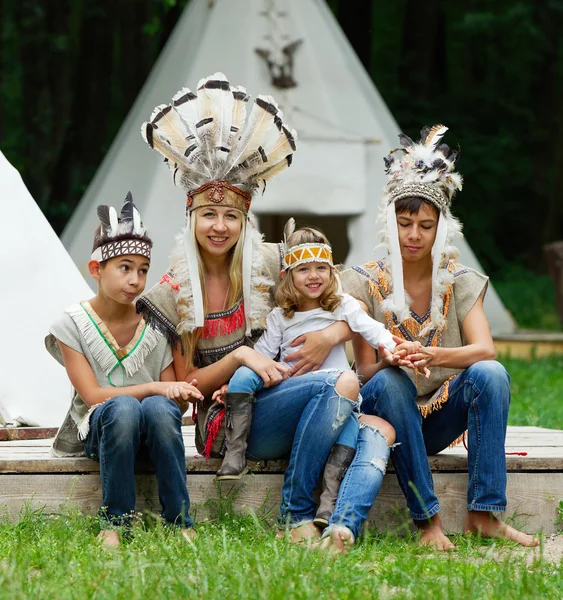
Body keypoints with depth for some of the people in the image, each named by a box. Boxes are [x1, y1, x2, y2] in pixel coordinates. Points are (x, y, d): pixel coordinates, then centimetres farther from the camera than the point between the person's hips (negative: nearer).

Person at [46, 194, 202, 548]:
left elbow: (173, 402, 4)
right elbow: (92, 395, -12)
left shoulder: (156, 323, 4)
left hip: (150, 430, 2)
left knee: (159, 408, -35)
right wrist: (156, 388, -21)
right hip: (98, 428, -2)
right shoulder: (73, 324, -3)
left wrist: (181, 395, -21)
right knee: (124, 407, -38)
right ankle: (114, 524, -28)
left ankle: (180, 523, -29)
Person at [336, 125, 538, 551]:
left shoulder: (460, 282, 1)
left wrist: (435, 357, -35)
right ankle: (427, 519, -35)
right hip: (389, 410, -2)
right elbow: (365, 371, -9)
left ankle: (484, 513, -28)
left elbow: (485, 349, -15)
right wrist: (389, 362, -34)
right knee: (388, 383, -34)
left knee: (490, 374, -26)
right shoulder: (368, 284, -4)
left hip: (442, 416, 2)